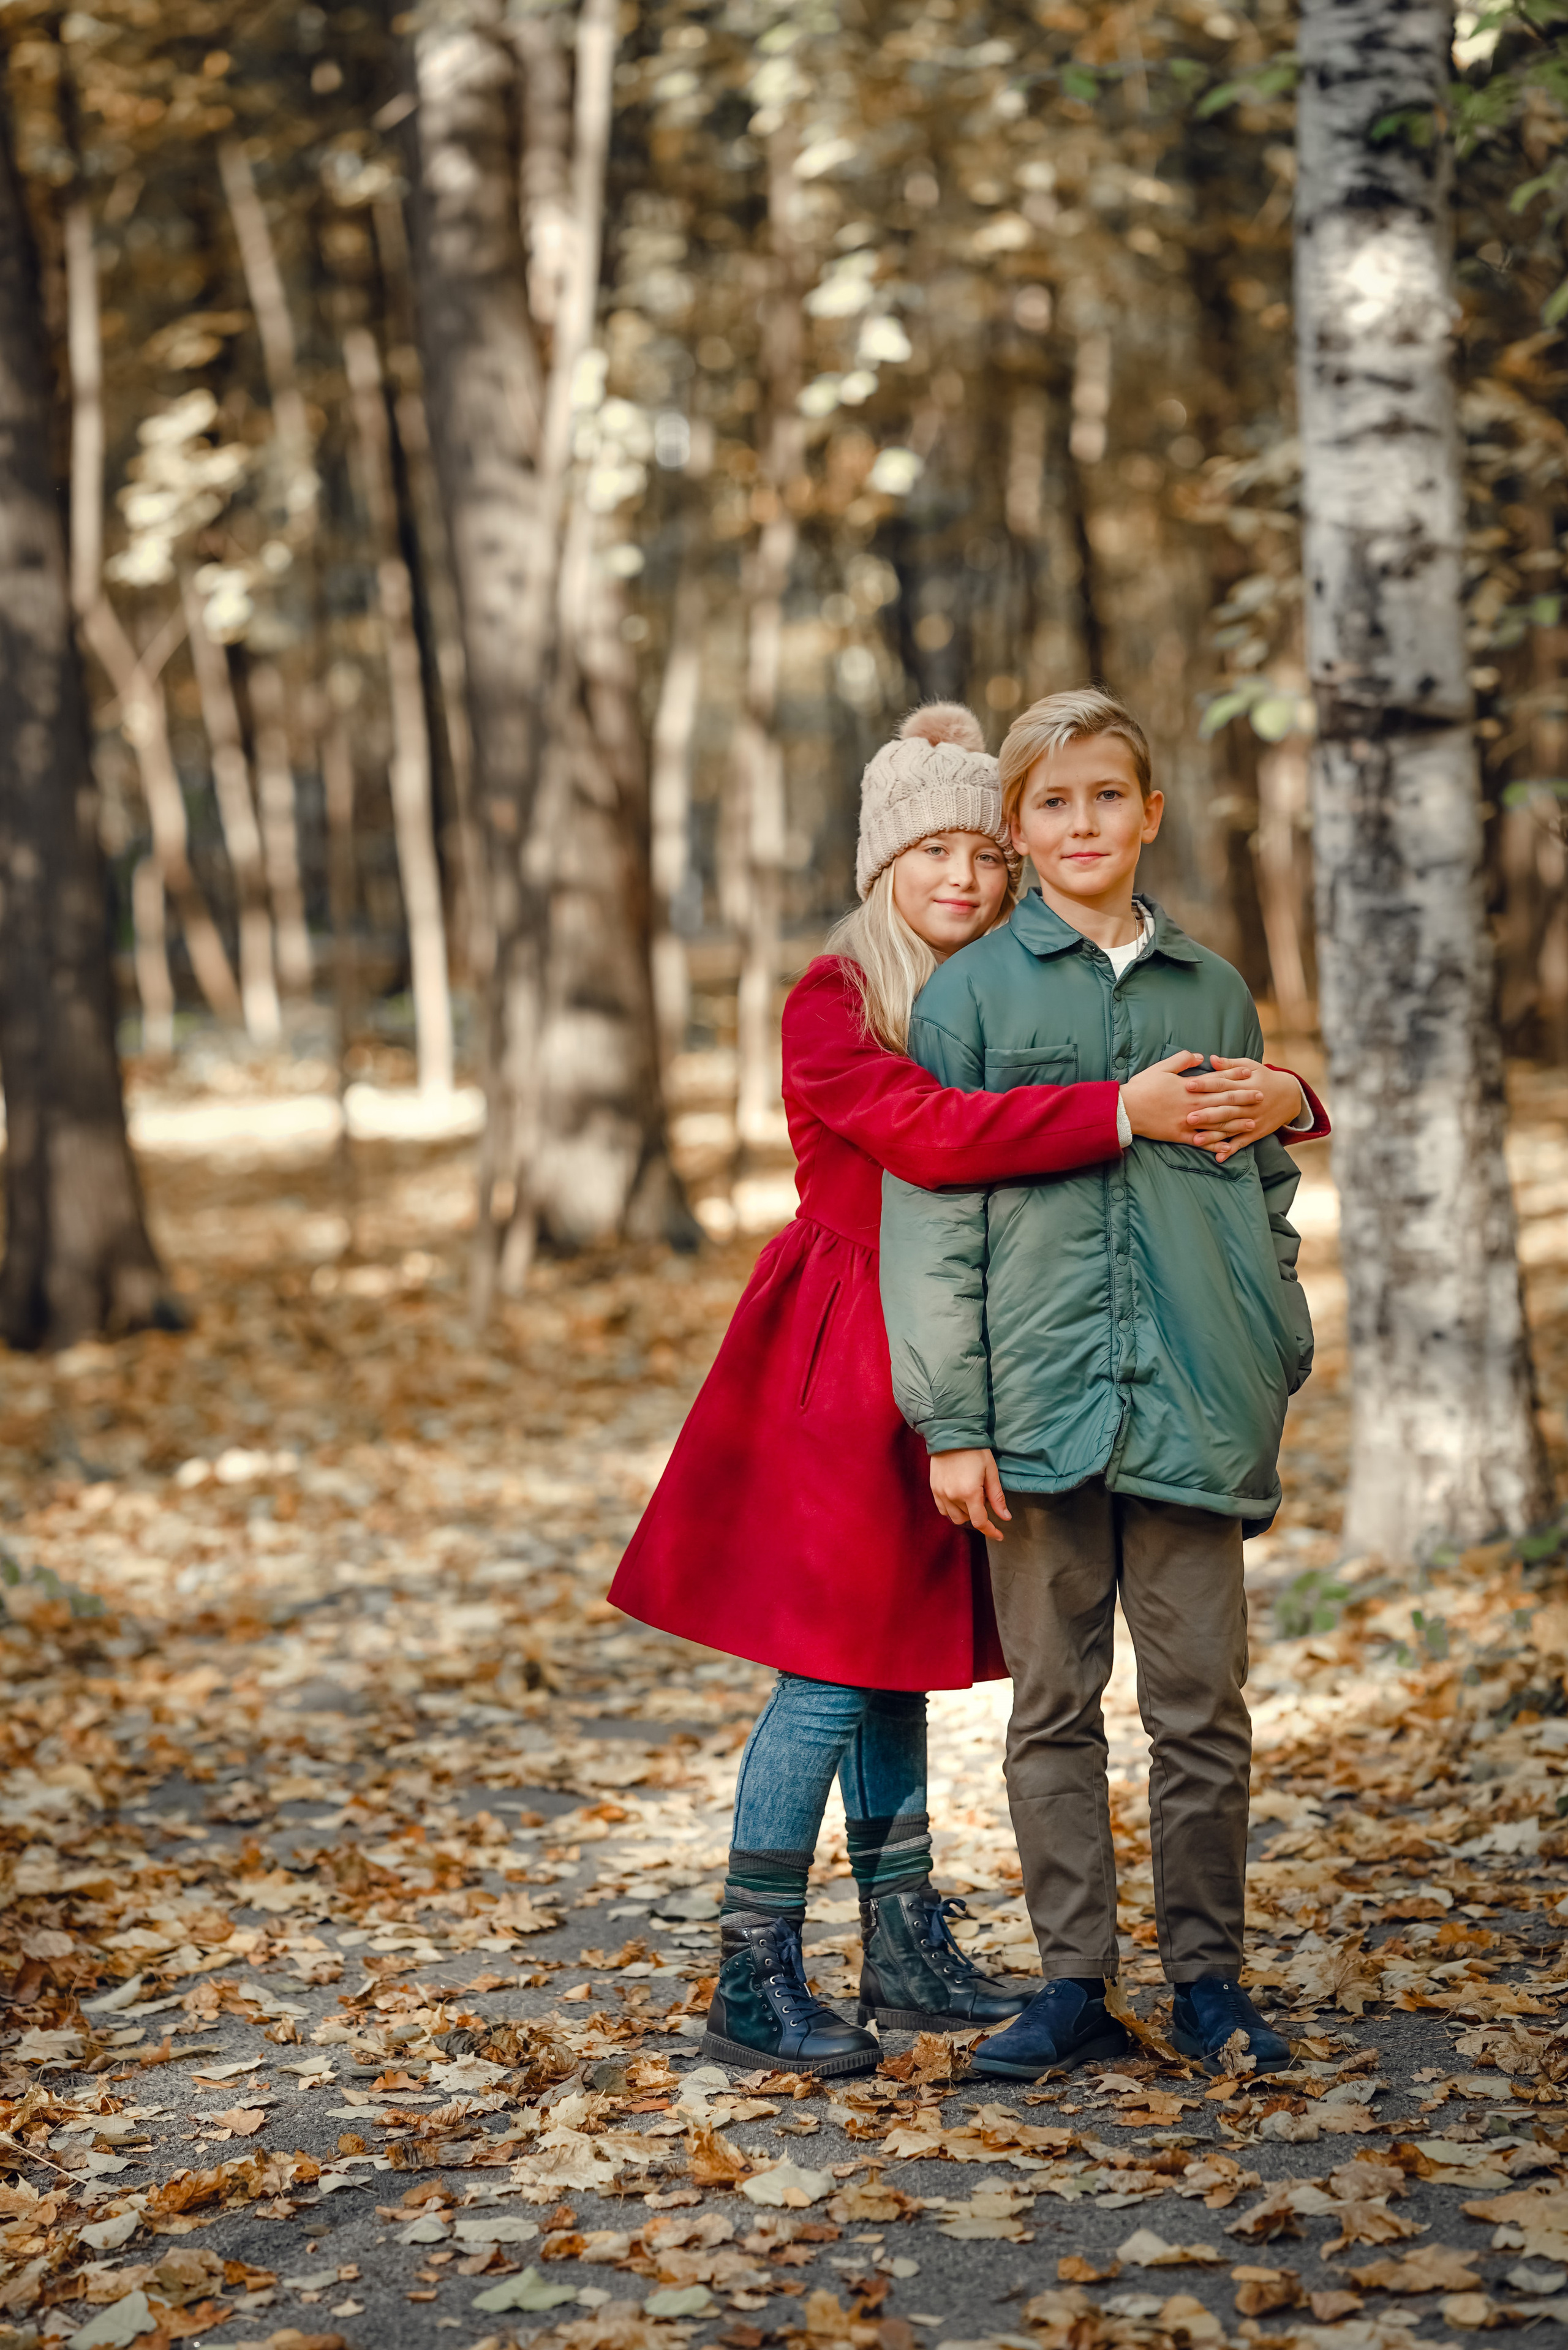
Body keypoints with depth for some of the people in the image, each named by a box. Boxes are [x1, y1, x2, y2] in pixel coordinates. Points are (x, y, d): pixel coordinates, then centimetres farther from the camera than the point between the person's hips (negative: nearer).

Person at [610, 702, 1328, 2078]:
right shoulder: (833, 1004, -11)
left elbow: (1184, 1080, 6)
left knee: (895, 1658, 14)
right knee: (829, 1668, -6)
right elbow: (929, 1134, -30)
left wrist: (1280, 1096, -16)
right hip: (840, 1369, -6)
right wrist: (1124, 1114, -32)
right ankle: (753, 1985, 3)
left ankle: (909, 1959, 22)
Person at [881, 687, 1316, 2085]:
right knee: (1054, 1706, 6)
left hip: (1195, 1409, 2)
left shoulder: (1215, 995, 12)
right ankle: (1075, 1984, 16)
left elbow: (1268, 1198, 16)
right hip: (1038, 1402, -1)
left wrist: (1276, 1384, 9)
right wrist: (949, 1421, -6)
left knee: (1202, 1703, 5)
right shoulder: (970, 994, 4)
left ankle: (1208, 1978, 18)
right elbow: (932, 1213, 0)